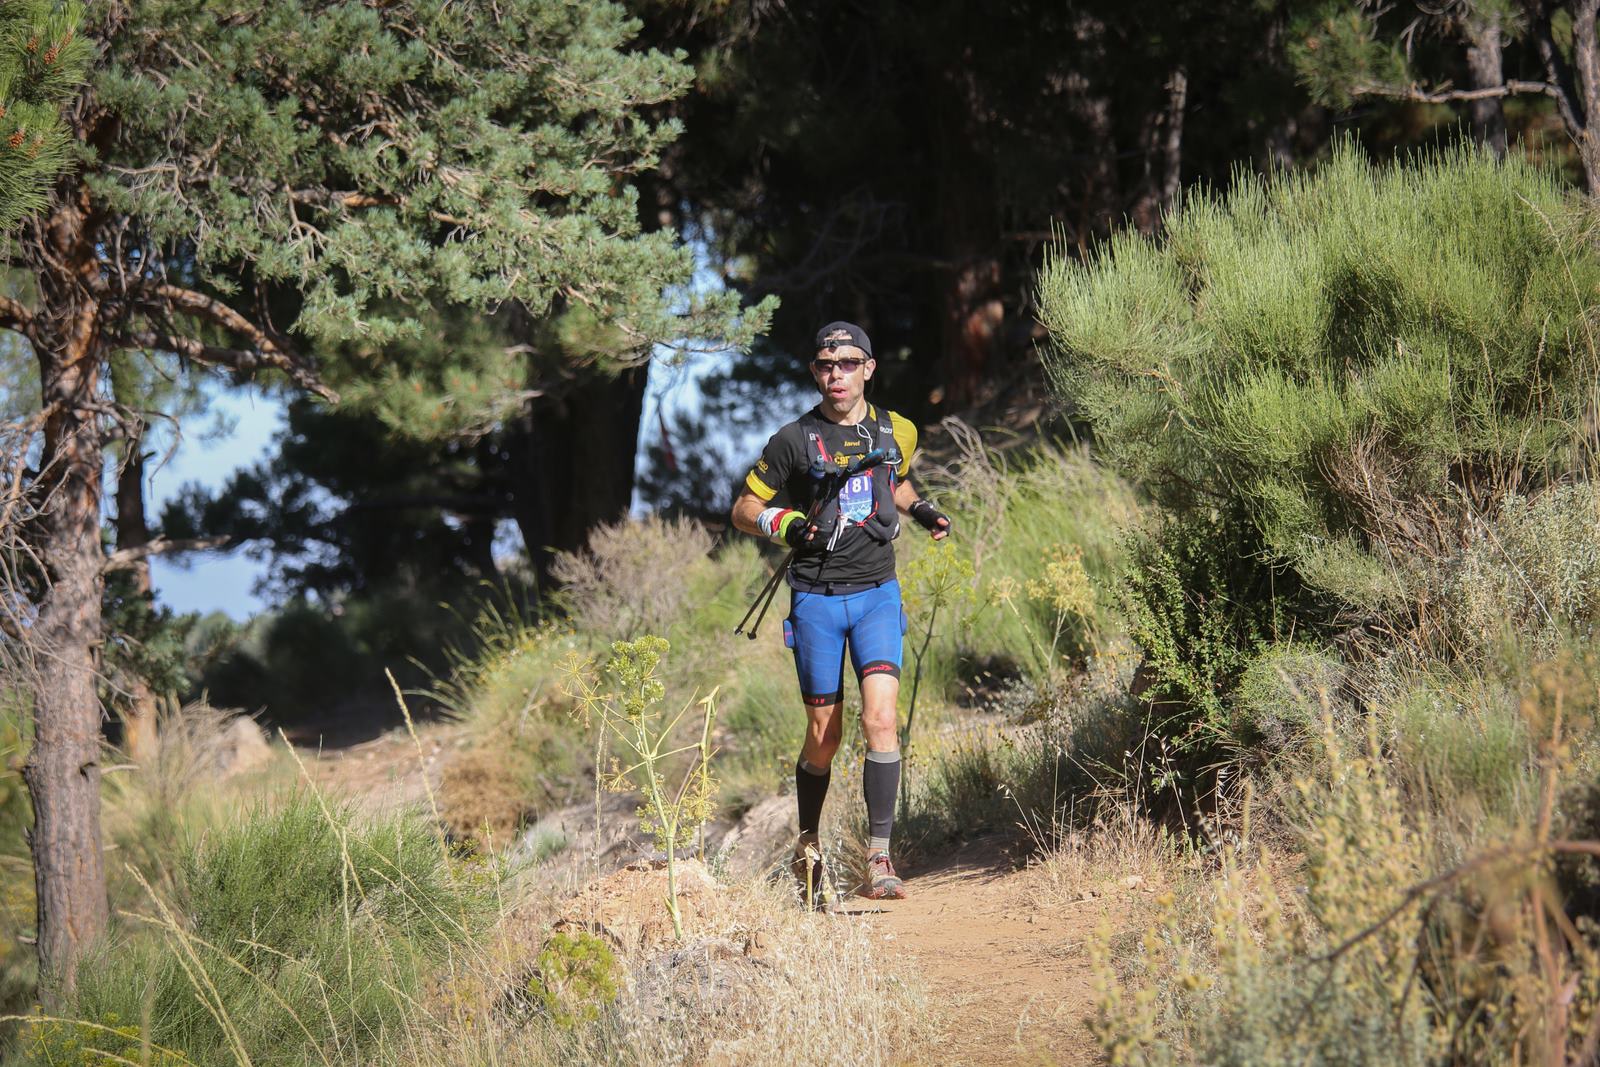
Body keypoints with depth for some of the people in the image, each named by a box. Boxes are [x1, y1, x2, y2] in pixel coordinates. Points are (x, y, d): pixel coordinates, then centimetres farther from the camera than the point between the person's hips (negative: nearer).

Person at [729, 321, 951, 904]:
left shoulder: (897, 432, 5)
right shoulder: (795, 439, -5)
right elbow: (744, 509, 2)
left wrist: (920, 509, 7)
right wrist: (787, 524, -18)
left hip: (877, 594, 1)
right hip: (816, 598, -1)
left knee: (881, 719, -17)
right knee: (824, 737, 4)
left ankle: (878, 860, -17)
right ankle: (807, 847, 27)